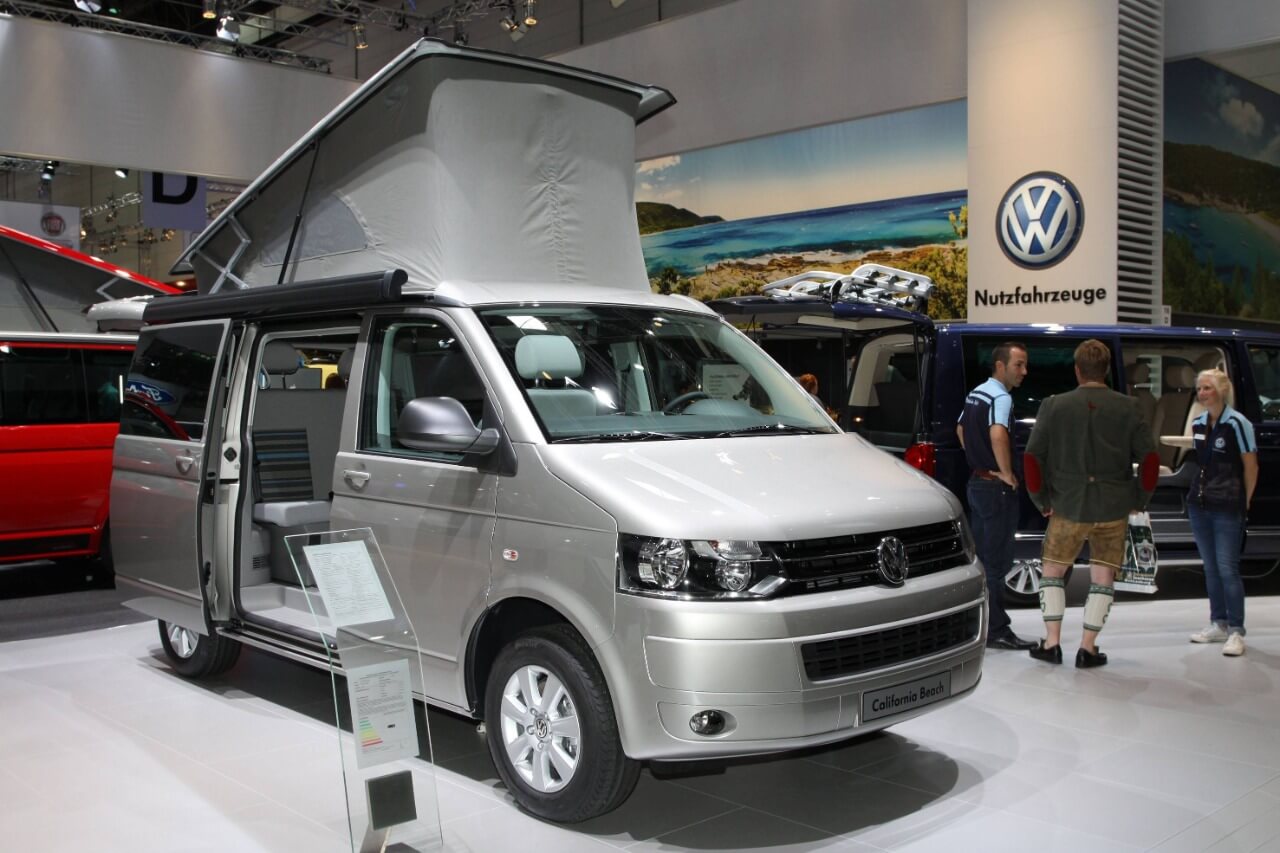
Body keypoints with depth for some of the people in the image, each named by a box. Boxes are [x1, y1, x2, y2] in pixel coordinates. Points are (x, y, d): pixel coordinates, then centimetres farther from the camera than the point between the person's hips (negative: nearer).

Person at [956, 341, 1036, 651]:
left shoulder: (975, 393, 12)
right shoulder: (1001, 397, -17)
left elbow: (961, 430, 26)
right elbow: (997, 434, -35)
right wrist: (1007, 473, -24)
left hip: (976, 482, 9)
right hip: (996, 487, -9)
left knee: (979, 556, 16)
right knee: (996, 561, -5)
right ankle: (996, 630, 0)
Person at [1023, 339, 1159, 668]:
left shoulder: (1054, 406, -4)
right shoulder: (1128, 408, -2)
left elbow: (1032, 458, -5)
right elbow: (1149, 458, -4)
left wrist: (1042, 501, 6)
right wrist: (1138, 500, 8)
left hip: (1068, 507, 0)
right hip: (1114, 510, 1)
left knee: (1053, 571, 15)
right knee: (1103, 577, 11)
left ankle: (1052, 642, 11)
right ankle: (1088, 648, 11)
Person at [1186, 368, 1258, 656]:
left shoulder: (1237, 423, -10)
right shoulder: (1197, 424, 9)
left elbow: (1250, 465, -6)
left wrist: (1243, 502, -2)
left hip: (1227, 508, -7)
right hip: (1199, 504, 7)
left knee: (1227, 569, -7)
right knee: (1210, 567, 12)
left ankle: (1236, 632, 0)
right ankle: (1218, 624, 22)